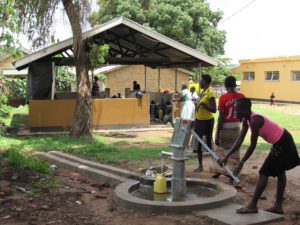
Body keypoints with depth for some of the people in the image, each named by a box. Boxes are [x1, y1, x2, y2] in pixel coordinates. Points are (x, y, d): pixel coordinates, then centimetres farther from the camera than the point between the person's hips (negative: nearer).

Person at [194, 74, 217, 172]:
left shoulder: (210, 92, -17)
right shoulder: (202, 91, 9)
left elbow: (214, 110, -20)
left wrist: (203, 104, -27)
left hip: (207, 121, -9)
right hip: (199, 120, 9)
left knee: (209, 143, 0)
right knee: (198, 143, 12)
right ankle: (200, 165, 21)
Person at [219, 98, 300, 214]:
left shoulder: (255, 121, -27)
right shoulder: (246, 120, 2)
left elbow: (252, 145, -25)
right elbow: (239, 140, 3)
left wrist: (241, 163, -19)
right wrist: (227, 157, -1)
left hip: (282, 143, -10)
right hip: (283, 141, 10)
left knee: (264, 173, -7)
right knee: (280, 173, 17)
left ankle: (252, 206, 1)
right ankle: (278, 206, 29)